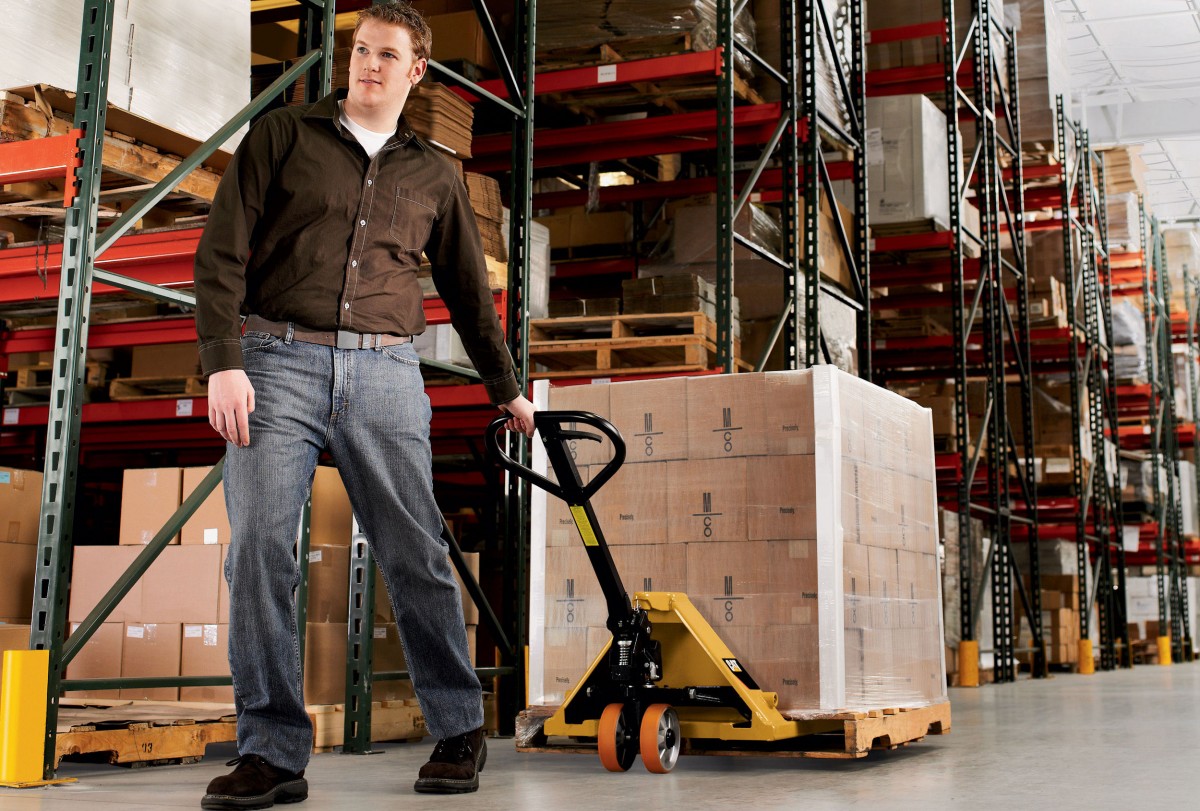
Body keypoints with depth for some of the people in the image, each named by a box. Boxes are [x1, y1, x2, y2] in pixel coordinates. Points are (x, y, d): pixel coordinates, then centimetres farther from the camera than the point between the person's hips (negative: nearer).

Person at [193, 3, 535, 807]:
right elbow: (223, 252, 3)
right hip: (277, 362, -1)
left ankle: (460, 729, 14)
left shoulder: (435, 176, 17)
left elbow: (469, 290, 25)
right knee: (260, 551, -8)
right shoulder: (282, 136, 10)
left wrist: (508, 389, 28)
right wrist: (222, 362, -9)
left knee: (416, 555, 0)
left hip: (385, 376, 1)